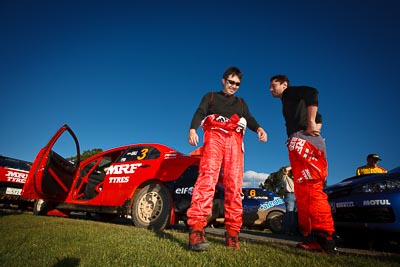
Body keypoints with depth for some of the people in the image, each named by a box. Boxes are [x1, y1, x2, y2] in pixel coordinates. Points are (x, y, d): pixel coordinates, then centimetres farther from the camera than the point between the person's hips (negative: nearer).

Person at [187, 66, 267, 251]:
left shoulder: (241, 103, 30)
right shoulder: (210, 96, 22)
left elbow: (249, 119, 14)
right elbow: (200, 113, 5)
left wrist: (258, 128, -11)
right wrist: (192, 129, -17)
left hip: (235, 140, 3)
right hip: (214, 136, -3)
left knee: (234, 185, -8)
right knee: (207, 177, -24)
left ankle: (232, 232, -5)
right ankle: (196, 228, -32)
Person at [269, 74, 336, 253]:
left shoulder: (290, 93, 8)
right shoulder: (289, 104, 32)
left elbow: (311, 92, -15)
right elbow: (318, 119, 29)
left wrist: (310, 123, -15)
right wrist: (315, 129, 12)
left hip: (302, 141, -10)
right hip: (299, 145, 10)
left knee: (310, 189, -15)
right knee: (303, 192, 5)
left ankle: (324, 237, -14)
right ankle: (313, 238, 6)